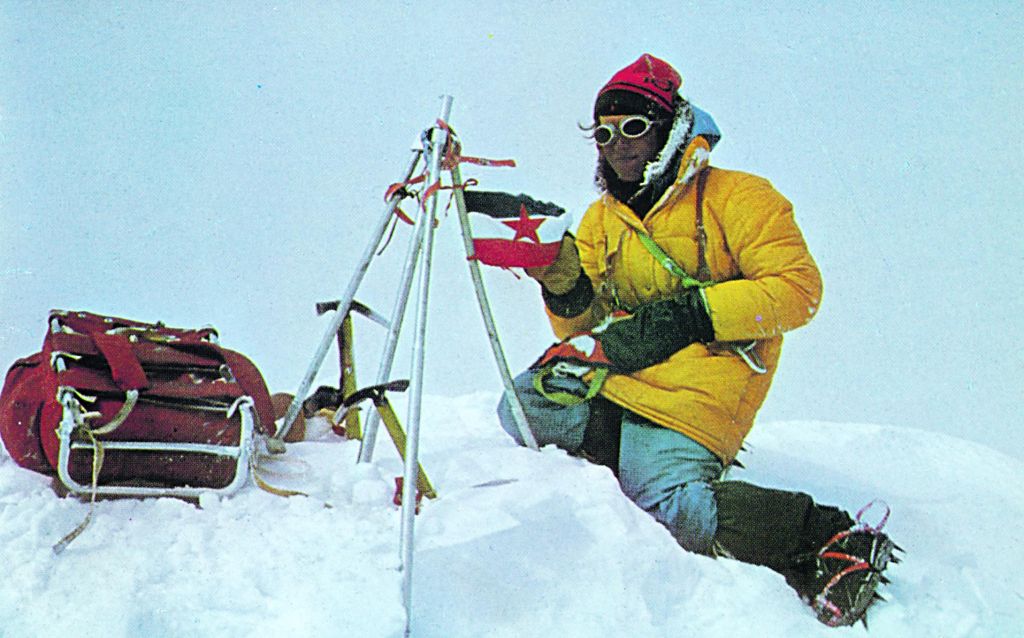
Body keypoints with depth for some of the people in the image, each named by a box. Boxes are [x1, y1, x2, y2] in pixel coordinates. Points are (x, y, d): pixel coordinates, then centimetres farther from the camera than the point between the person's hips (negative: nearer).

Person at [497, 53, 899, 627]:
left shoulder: (734, 197, 2)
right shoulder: (604, 218, 21)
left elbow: (799, 289, -9)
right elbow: (582, 325, 17)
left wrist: (693, 313, -16)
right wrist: (561, 276, -5)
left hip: (692, 394, -7)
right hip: (607, 379, 7)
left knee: (667, 507, -28)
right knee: (520, 406, -14)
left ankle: (829, 538, -12)